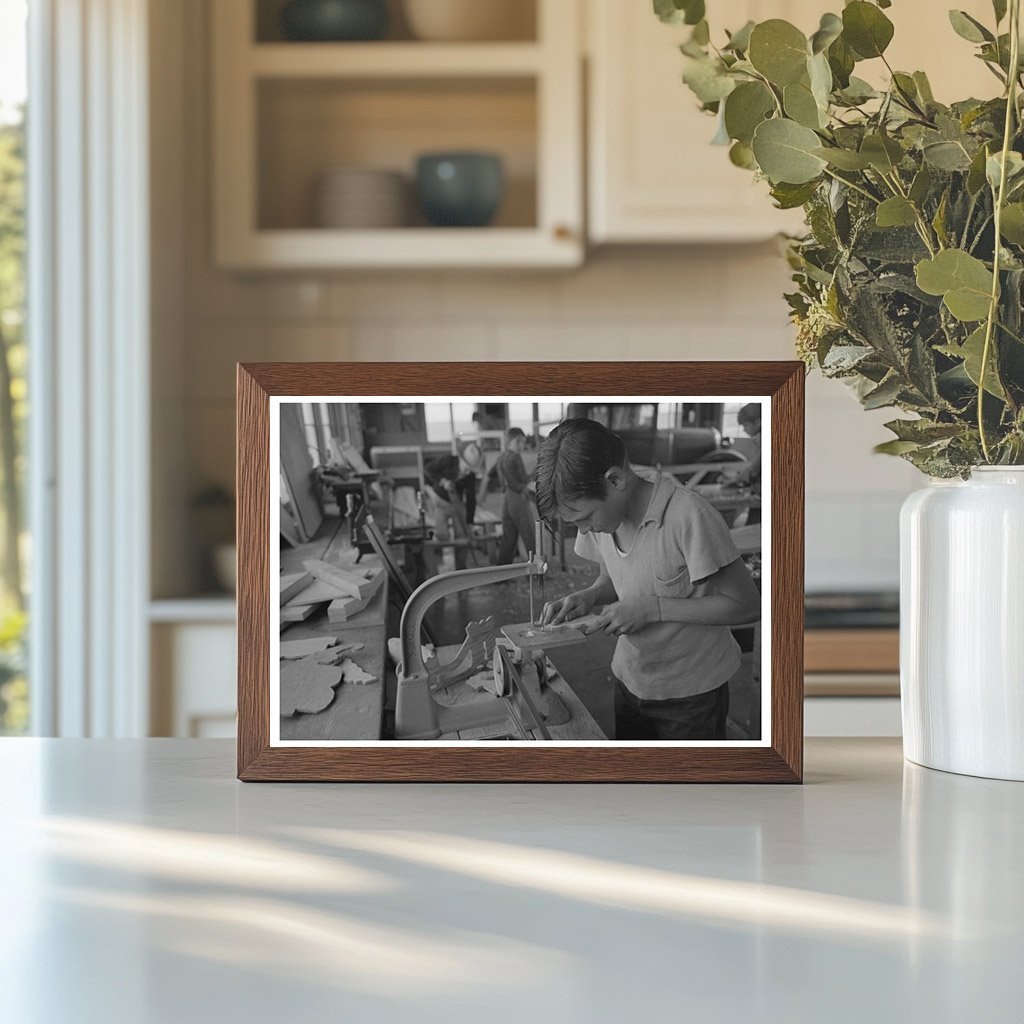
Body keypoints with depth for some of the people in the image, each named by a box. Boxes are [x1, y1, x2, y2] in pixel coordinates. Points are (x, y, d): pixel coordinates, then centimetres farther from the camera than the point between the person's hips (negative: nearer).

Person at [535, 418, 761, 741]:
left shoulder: (688, 516, -27)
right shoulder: (598, 510, -7)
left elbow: (746, 605, -22)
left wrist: (652, 608, -25)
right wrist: (589, 597, -11)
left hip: (692, 693, -6)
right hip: (631, 681, 6)